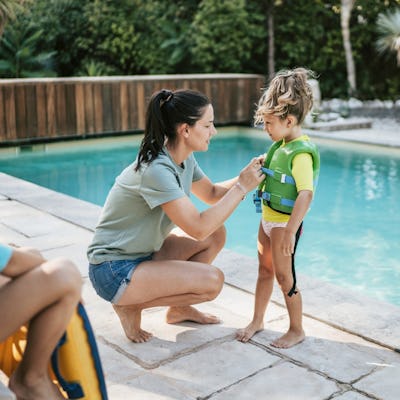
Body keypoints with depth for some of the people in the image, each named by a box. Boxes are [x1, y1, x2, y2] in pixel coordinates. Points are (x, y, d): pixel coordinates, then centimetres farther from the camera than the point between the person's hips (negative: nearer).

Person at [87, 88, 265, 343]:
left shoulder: (184, 159, 0)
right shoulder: (156, 169, -28)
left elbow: (212, 193, 16)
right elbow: (199, 228, -29)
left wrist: (248, 176, -1)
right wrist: (242, 187, -22)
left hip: (143, 253, 9)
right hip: (114, 271, -9)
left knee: (216, 235, 5)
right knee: (212, 281, -18)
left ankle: (179, 308, 17)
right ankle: (132, 306, -1)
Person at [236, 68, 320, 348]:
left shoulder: (301, 153, -24)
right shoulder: (282, 145, 6)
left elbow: (306, 194, -34)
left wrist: (290, 231, -37)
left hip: (285, 223, -9)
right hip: (268, 218, 9)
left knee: (284, 276, 2)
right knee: (264, 270, 19)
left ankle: (296, 330, 21)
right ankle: (257, 321, 35)